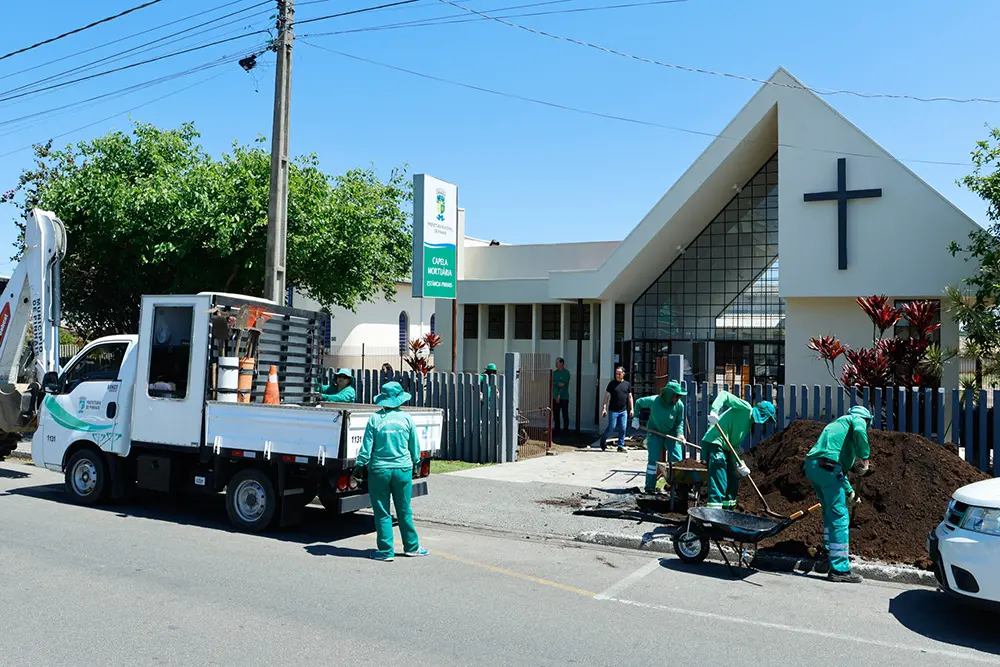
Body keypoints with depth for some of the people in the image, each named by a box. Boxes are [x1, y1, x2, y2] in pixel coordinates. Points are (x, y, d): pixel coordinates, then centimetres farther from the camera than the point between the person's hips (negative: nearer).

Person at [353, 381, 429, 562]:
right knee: (404, 511, 13)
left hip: (379, 470, -2)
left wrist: (359, 467, 6)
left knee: (382, 513, 7)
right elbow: (415, 447, 8)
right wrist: (415, 464, 24)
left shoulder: (375, 419, -6)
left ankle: (386, 551, 11)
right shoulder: (406, 418, 0)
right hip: (403, 469, 2)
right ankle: (411, 546, 23)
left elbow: (367, 447, -4)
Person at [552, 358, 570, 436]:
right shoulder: (554, 372, 13)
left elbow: (564, 384, -11)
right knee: (555, 415, 6)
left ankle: (566, 430, 4)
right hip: (555, 397, 5)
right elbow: (551, 382, 2)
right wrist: (557, 384, -18)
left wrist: (559, 395, -17)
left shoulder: (566, 373, -4)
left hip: (563, 397, -5)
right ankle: (557, 430, 13)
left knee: (565, 415, -2)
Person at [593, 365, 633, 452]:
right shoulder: (612, 383, -1)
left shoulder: (627, 384, 8)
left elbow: (630, 397, 12)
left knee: (623, 428, 0)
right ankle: (603, 440, 22)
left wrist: (631, 409, 7)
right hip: (613, 410, -3)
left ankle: (621, 446, 9)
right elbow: (607, 396, 0)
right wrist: (604, 407, -7)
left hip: (623, 411, 3)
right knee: (612, 427, -2)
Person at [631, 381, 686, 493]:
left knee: (677, 459, -4)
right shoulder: (653, 401, -22)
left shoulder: (679, 405, -18)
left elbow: (680, 422, -5)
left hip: (671, 433, 2)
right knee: (653, 459, -6)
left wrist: (680, 433, -22)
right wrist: (635, 418, -5)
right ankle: (650, 487, 2)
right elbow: (638, 402, -3)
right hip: (654, 432, -2)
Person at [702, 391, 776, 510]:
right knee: (719, 484, -15)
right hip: (713, 443, -10)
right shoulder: (746, 408, -3)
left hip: (725, 448, 10)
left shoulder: (748, 424, 22)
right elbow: (724, 395, -14)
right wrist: (714, 411, -31)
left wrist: (739, 464, 1)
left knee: (733, 482, 18)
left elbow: (735, 445, 16)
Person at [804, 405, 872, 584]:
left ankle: (832, 551, 40)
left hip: (811, 465, 9)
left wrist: (849, 492, 41)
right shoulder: (857, 419, 13)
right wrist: (864, 457, -9)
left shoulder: (837, 423, 36)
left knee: (831, 511, 26)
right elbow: (859, 432, -16)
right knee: (840, 517, -6)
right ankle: (839, 569, -7)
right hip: (827, 466, -9)